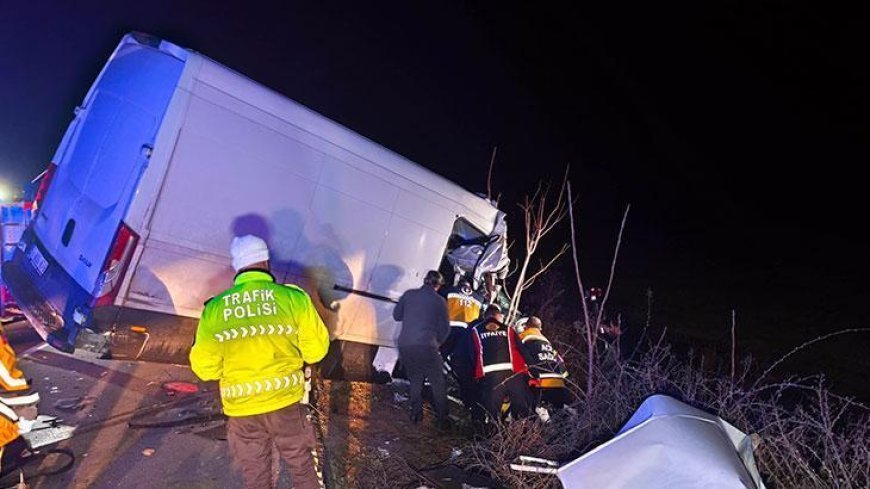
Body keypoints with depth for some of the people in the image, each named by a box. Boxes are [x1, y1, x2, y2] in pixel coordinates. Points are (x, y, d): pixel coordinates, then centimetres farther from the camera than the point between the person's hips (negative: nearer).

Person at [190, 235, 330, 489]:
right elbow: (316, 349, -5)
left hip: (241, 410, 2)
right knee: (303, 468, 20)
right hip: (287, 403, -1)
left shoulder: (214, 308, -5)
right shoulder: (293, 297, -11)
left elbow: (204, 367, 1)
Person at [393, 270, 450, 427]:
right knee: (437, 383, 13)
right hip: (426, 346, -3)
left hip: (405, 345, 3)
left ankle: (416, 414, 26)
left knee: (415, 380, 23)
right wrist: (437, 343, 22)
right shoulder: (439, 301, 2)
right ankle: (442, 419, 17)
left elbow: (396, 315, 16)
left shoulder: (408, 294, 7)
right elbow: (444, 328, 5)